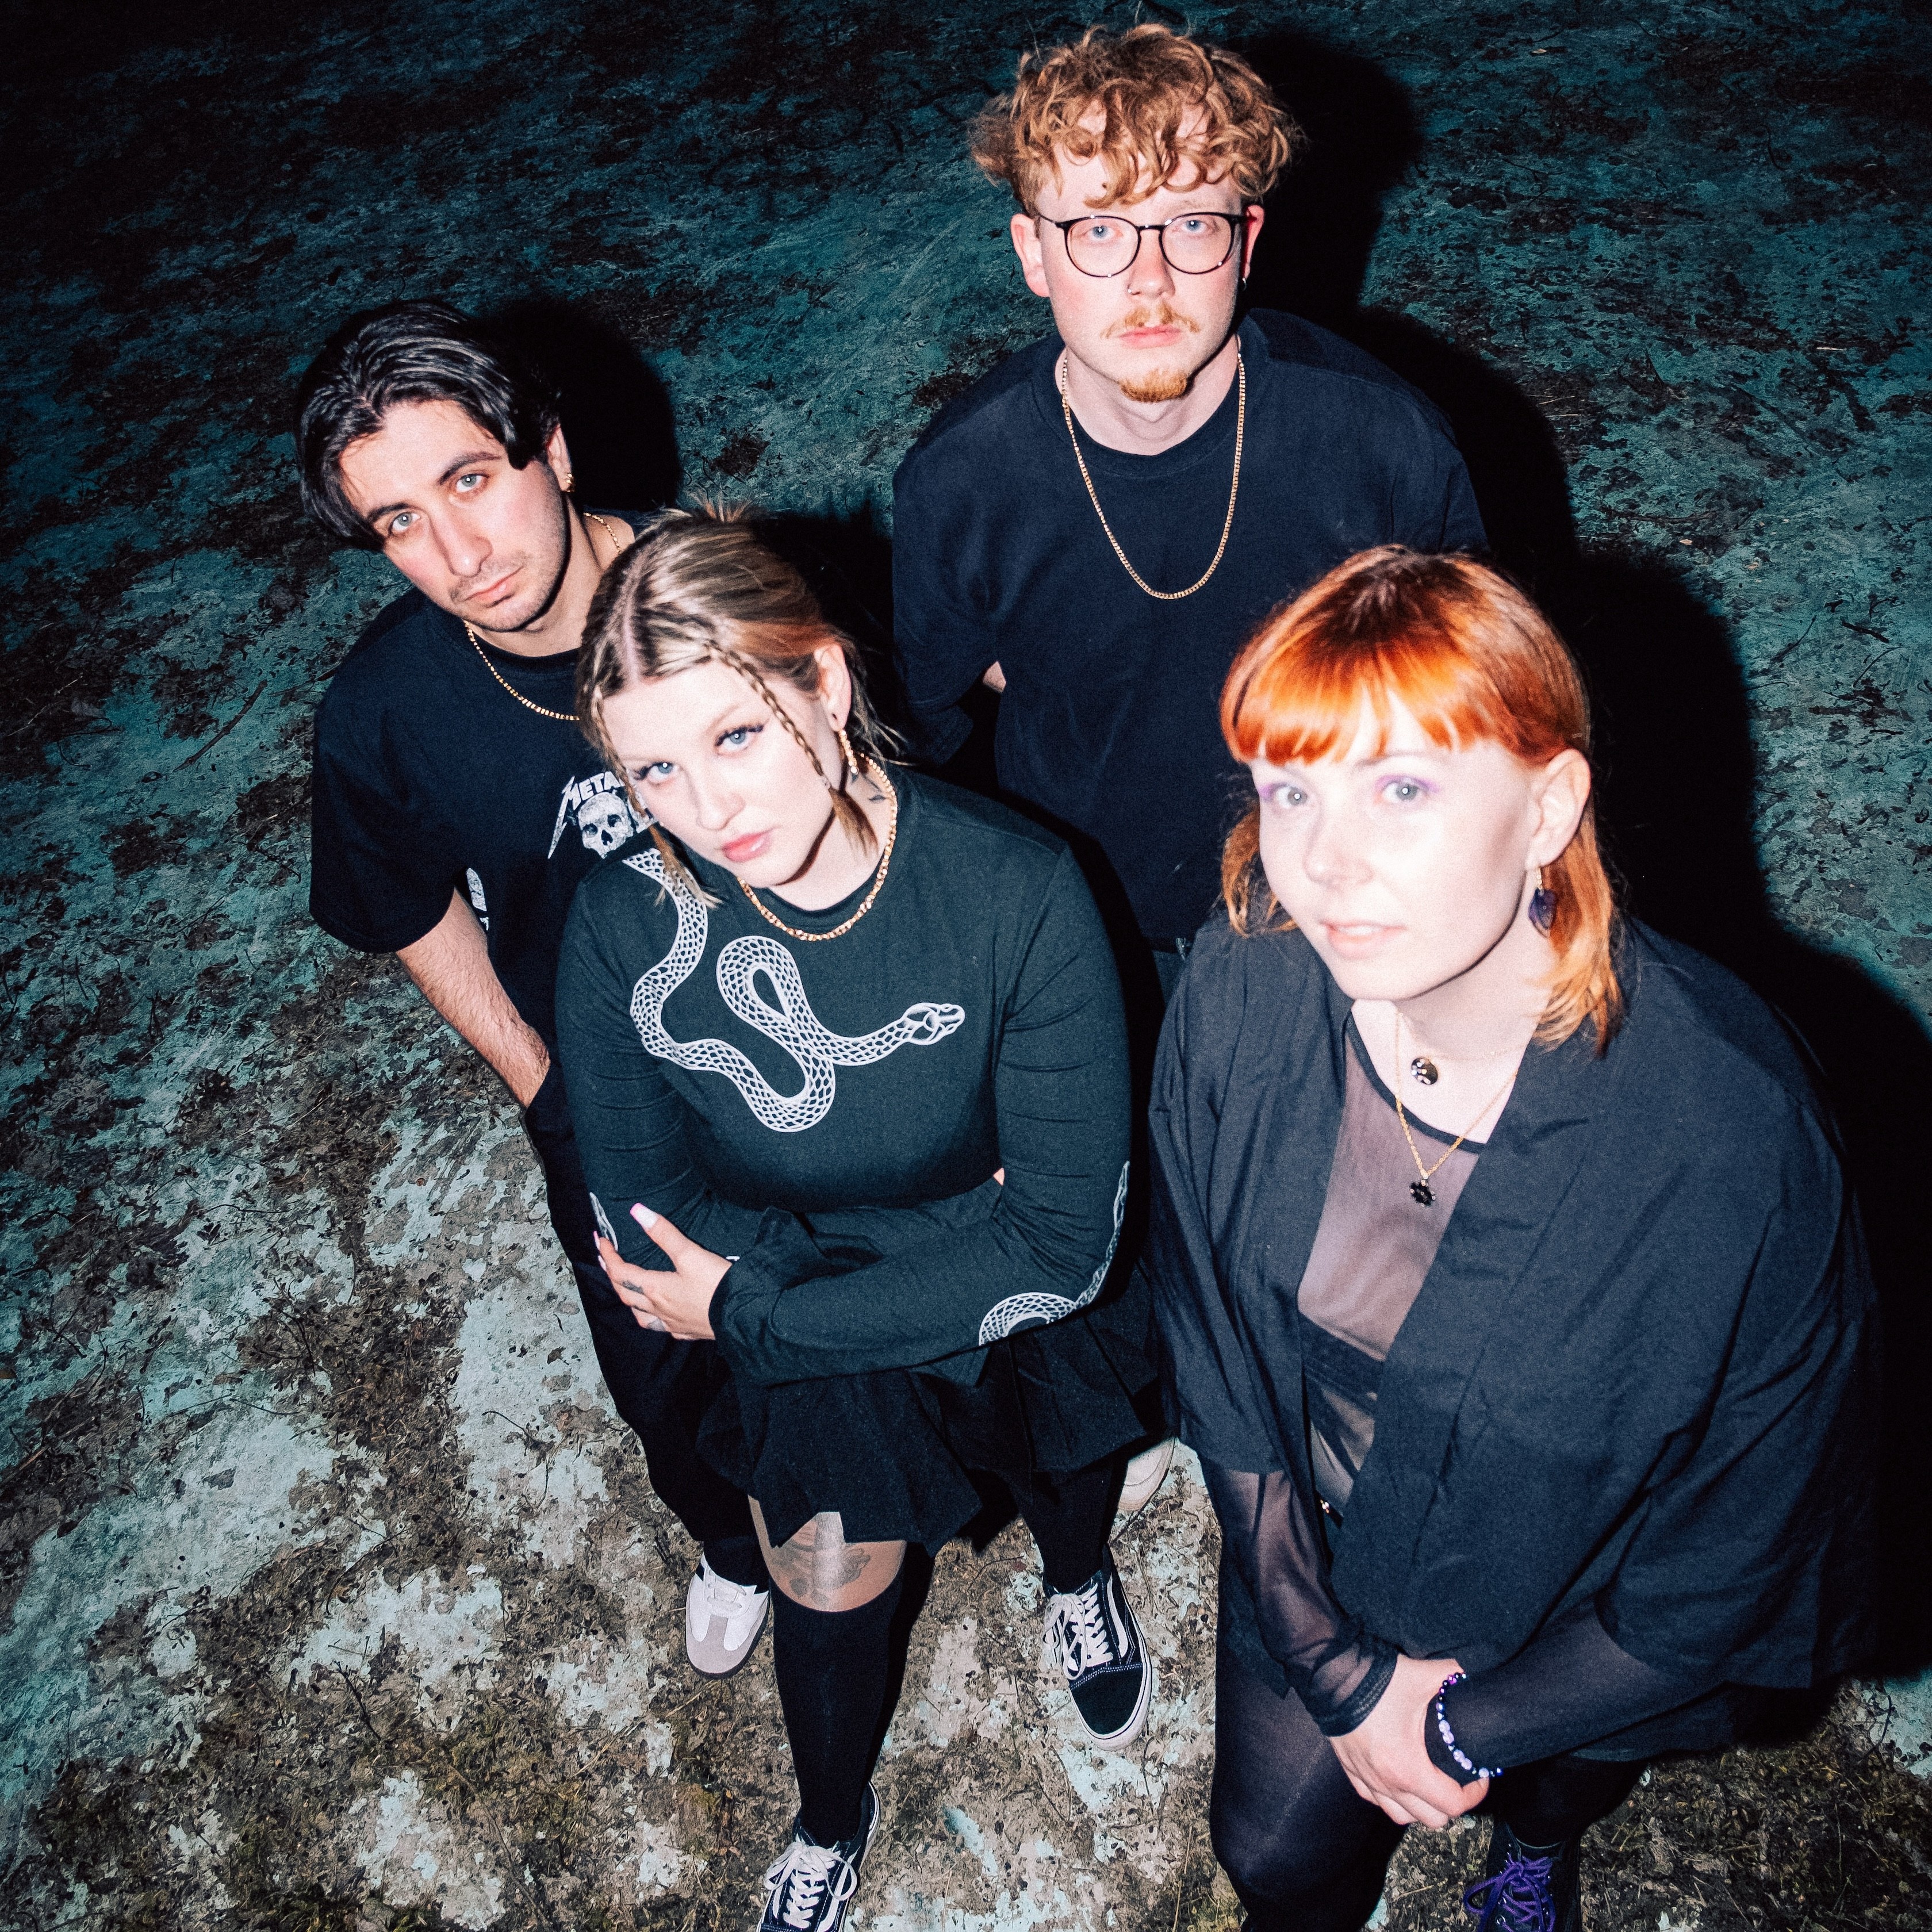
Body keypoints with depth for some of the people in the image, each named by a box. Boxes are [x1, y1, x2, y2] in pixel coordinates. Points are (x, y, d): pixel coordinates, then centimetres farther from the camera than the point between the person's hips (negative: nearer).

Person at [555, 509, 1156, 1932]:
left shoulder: (1019, 893, -35)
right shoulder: (623, 928, -28)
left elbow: (1061, 1242, -30)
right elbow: (647, 1218, -18)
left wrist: (748, 1309, -27)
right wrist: (945, 1228, -28)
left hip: (1031, 1333, -1)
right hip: (812, 1348, 1)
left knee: (1065, 1478, 30)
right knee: (831, 1578, 22)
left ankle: (1080, 1582, 70)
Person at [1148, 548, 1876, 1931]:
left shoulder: (1735, 1132, -36)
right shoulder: (1240, 997, -26)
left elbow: (1748, 1553, -21)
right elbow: (1212, 1352, -11)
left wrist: (1464, 1727, -13)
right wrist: (1336, 1663, -10)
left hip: (1571, 1622, -1)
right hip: (1321, 1553, 2)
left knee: (1557, 1783, 29)